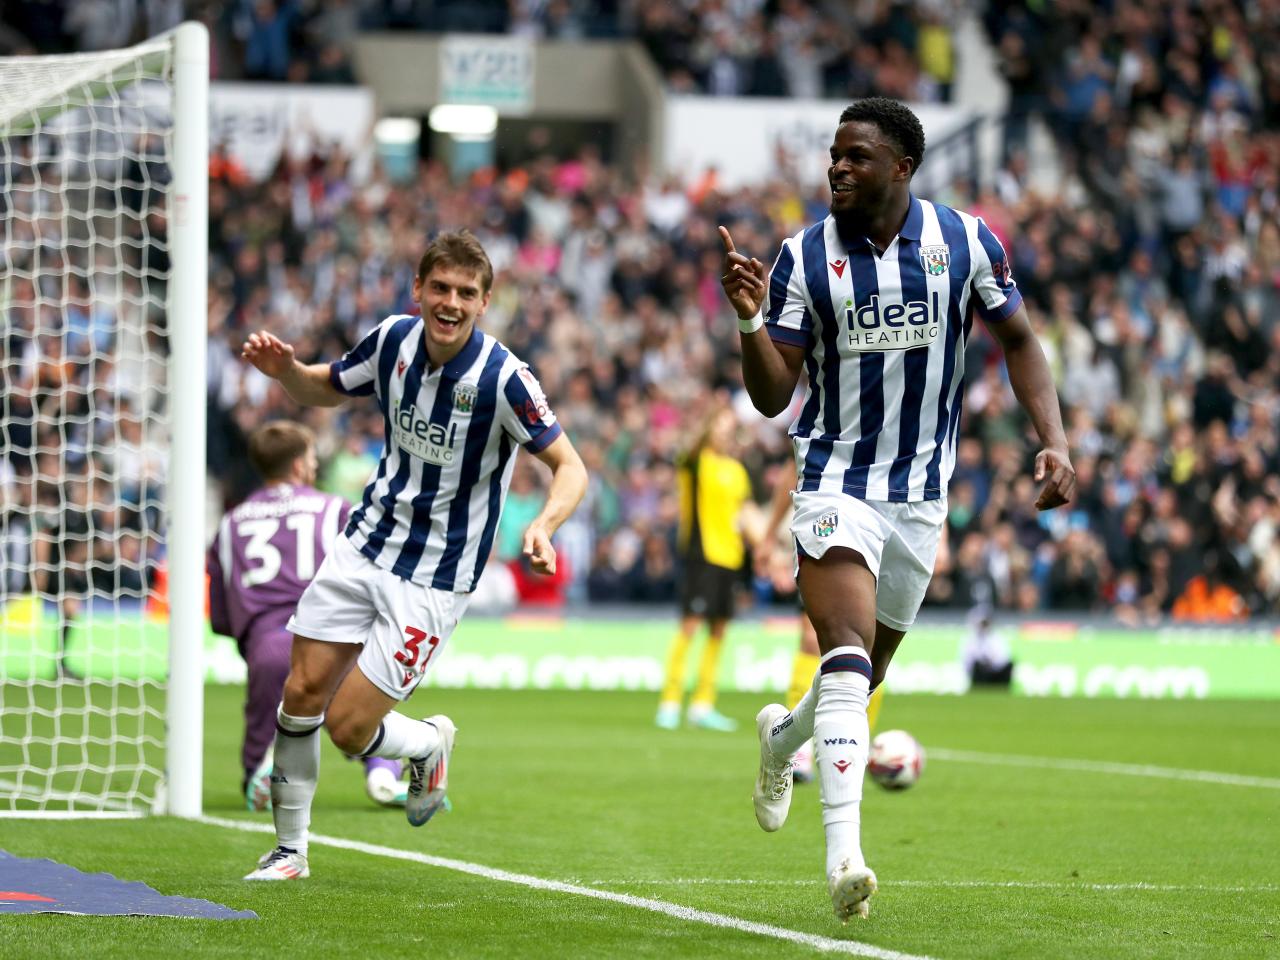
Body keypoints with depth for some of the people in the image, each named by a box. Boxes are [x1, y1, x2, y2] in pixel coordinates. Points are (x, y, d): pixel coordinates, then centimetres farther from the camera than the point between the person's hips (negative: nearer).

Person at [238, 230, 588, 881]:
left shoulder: (503, 378, -20)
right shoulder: (393, 340, -4)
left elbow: (569, 466, -16)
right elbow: (325, 391, 15)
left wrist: (544, 524, -36)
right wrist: (283, 369, -7)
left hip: (434, 579, -5)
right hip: (365, 543, 5)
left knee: (348, 727, -8)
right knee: (302, 693, 1)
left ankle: (429, 745, 25)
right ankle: (290, 848, 18)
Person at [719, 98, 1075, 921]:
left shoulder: (966, 242, -5)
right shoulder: (805, 257, -6)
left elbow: (1018, 340, 7)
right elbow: (772, 396, -5)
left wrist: (1055, 443, -4)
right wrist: (751, 321, -24)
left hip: (922, 492, 2)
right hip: (836, 481, -2)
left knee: (865, 672, 12)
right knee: (848, 653, -23)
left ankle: (783, 737, 47)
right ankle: (844, 850, -30)